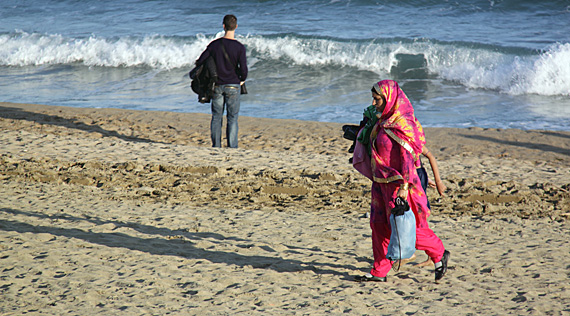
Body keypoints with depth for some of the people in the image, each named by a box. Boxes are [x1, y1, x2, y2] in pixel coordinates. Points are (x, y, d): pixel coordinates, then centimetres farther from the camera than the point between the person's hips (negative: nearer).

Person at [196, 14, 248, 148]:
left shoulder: (215, 44, -2)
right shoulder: (240, 47, -9)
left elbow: (200, 61, -2)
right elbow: (243, 68, -12)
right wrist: (242, 80, 8)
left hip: (217, 85, 2)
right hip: (233, 85, -2)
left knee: (216, 116, 10)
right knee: (232, 117, 3)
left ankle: (216, 145, 10)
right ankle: (232, 147, 1)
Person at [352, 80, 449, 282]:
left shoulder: (402, 124, -17)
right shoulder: (383, 121, 9)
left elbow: (408, 156, -21)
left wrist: (404, 187, -24)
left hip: (397, 183, -9)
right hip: (381, 182, 9)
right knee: (379, 225, 7)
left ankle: (439, 256, 16)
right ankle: (379, 271, 12)